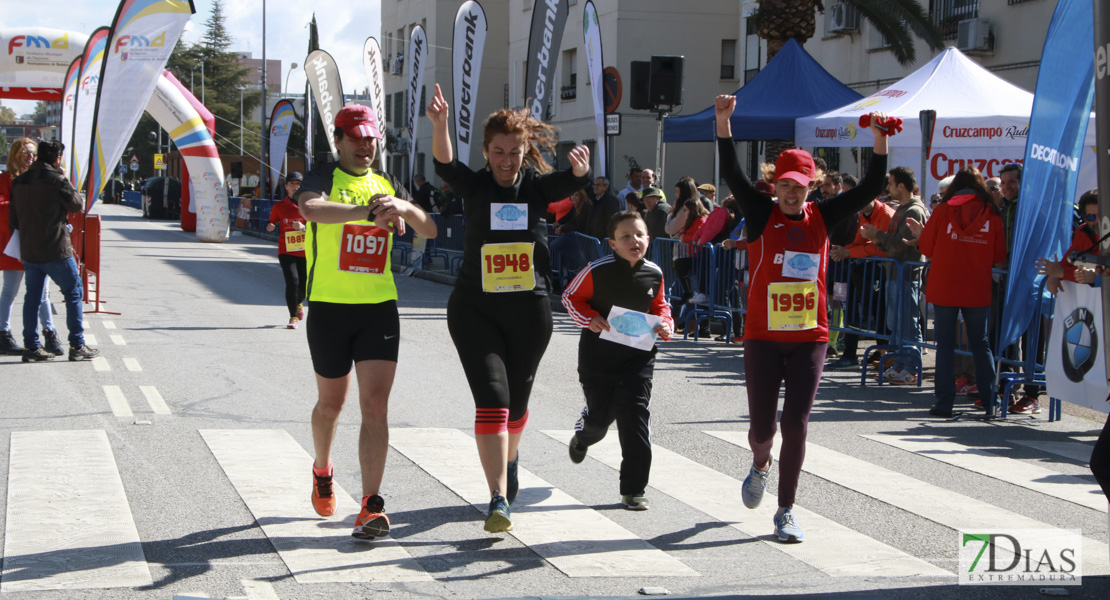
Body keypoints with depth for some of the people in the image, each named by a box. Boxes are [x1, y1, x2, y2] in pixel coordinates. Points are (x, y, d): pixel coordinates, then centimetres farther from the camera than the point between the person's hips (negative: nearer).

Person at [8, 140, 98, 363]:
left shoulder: (18, 182, 7)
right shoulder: (57, 180, -13)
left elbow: (13, 220, 12)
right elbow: (78, 205, -2)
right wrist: (66, 181, 6)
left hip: (28, 251, 6)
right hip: (56, 250, -6)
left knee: (33, 298, 11)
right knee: (73, 294, 4)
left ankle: (31, 346, 10)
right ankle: (77, 346, 3)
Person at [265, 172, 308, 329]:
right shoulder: (279, 206, 2)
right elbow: (271, 224, 10)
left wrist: (303, 228, -21)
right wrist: (270, 226, -14)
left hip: (305, 251, 1)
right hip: (286, 251, -1)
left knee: (303, 284, 8)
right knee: (292, 281, -16)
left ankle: (298, 303, 43)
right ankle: (293, 316, -6)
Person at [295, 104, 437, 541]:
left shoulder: (387, 184, 12)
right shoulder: (324, 178, -2)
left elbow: (430, 230, 7)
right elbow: (311, 208, -26)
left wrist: (404, 207, -14)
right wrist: (371, 211, -37)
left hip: (380, 309, 2)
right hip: (330, 308, -2)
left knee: (375, 405, -9)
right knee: (331, 403, 15)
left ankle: (372, 505, -12)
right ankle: (322, 470, 44)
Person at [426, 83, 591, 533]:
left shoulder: (537, 187, 0)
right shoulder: (475, 186, -3)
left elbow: (573, 181, -19)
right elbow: (444, 165, -23)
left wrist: (580, 169, -44)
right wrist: (439, 124, -43)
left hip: (529, 310, 2)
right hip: (475, 308, -2)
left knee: (517, 399, 16)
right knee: (491, 398, -14)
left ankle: (509, 458, 48)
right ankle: (499, 499, -16)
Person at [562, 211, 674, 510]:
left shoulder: (654, 274, -2)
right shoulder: (598, 271, -13)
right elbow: (571, 297, -1)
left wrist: (665, 324, -4)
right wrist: (589, 318, -17)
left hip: (637, 355, 2)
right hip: (599, 353, -2)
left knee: (636, 420, -8)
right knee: (600, 416, 9)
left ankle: (633, 490, 2)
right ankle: (582, 436, 50)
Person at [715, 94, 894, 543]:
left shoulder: (822, 217, 4)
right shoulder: (761, 214, -1)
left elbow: (870, 189, 0)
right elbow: (732, 174, -13)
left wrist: (880, 140, -12)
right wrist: (723, 123, -25)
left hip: (809, 338, 1)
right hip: (763, 337, -1)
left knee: (796, 426, -2)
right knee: (762, 426, 5)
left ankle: (785, 511, 9)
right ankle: (760, 466, 42)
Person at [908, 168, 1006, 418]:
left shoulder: (942, 211, -3)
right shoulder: (991, 215, -1)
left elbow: (927, 249, 2)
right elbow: (999, 256, 3)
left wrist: (920, 234, 22)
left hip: (944, 288, -1)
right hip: (977, 291, 1)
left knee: (945, 344, 5)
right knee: (981, 344, 11)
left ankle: (944, 403, 1)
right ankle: (989, 401, 9)